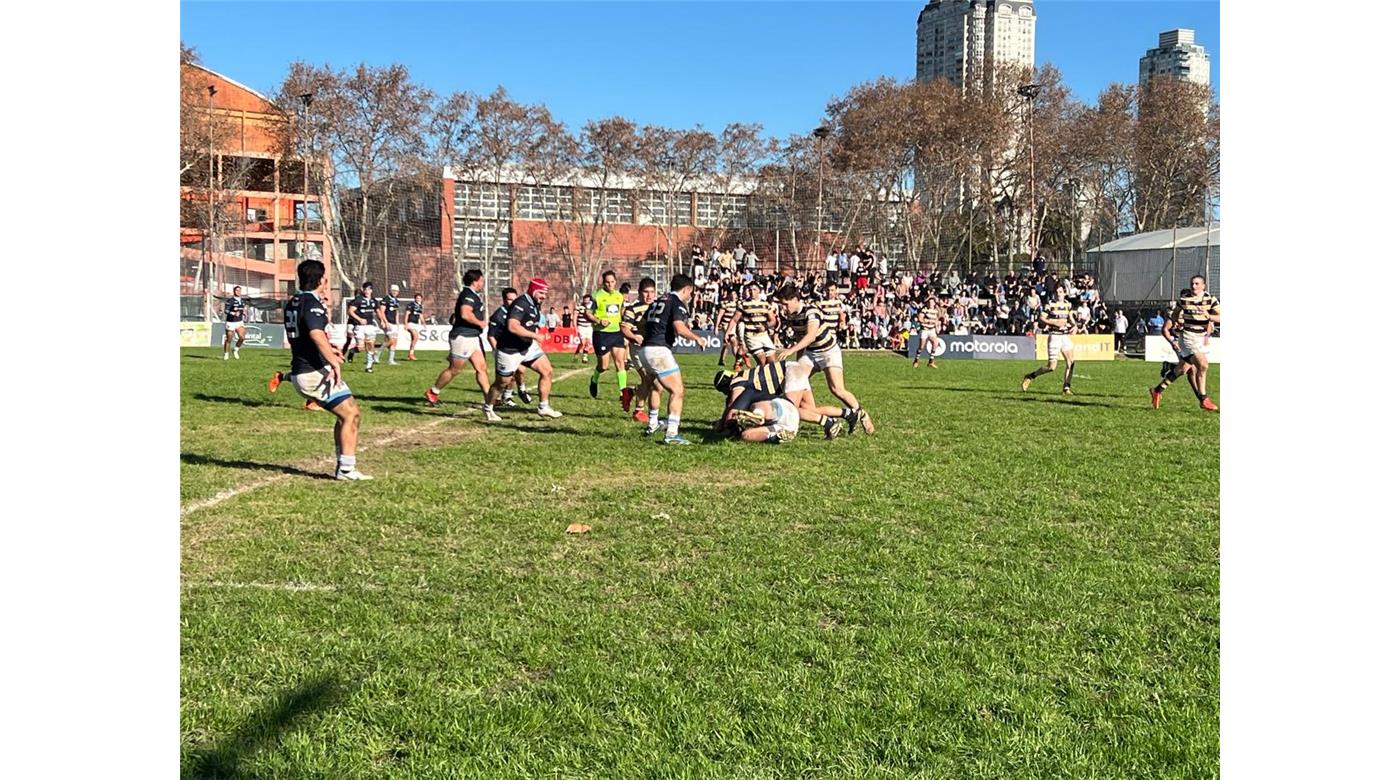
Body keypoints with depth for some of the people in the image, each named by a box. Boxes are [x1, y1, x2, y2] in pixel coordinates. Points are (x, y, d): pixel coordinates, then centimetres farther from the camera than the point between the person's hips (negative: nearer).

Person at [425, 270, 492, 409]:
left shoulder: (473, 295, 17)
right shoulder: (468, 295, -16)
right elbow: (465, 314, -32)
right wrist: (480, 323, -18)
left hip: (472, 338, 10)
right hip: (463, 338, -10)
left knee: (481, 368, 4)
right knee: (454, 369, 1)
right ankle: (432, 393, 16)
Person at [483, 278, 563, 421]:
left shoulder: (535, 304, 7)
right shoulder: (521, 303, -23)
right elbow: (513, 326, -36)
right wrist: (535, 335, -31)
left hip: (528, 347, 9)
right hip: (509, 350, -8)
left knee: (548, 372, -1)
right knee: (502, 383, 6)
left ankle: (544, 408, 8)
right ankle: (488, 408, 30)